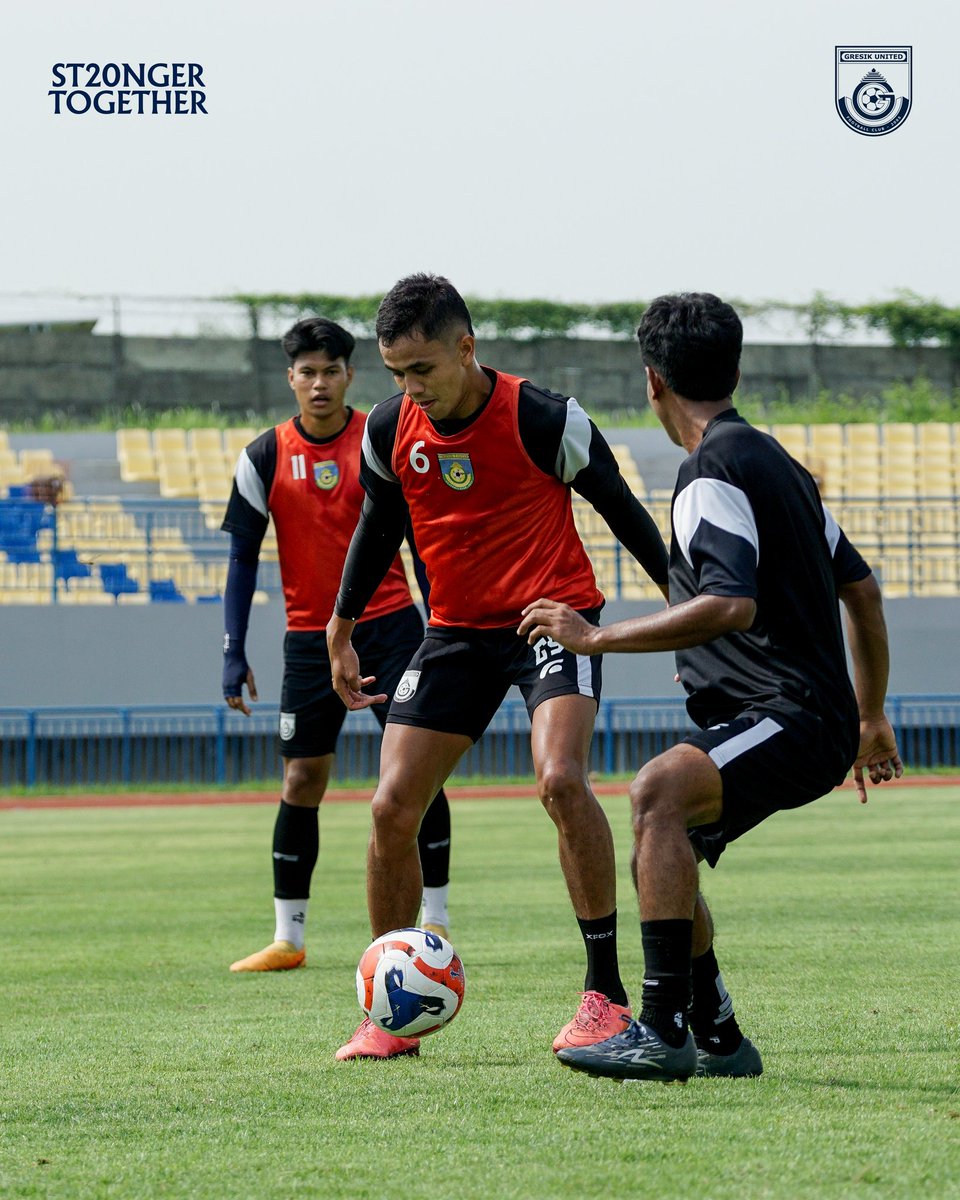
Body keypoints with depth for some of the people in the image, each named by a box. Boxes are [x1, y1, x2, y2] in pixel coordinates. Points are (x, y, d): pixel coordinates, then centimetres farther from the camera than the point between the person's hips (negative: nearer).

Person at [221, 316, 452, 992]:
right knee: (302, 781, 0)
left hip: (390, 623, -1)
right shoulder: (266, 458, 1)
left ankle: (435, 922, 0)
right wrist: (235, 653, -2)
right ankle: (289, 937, 7)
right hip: (310, 638, 1)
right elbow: (244, 558, 4)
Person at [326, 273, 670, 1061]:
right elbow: (379, 525, 15)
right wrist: (342, 631, 21)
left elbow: (622, 510, -4)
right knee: (393, 808, -5)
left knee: (560, 778, -28)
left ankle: (606, 993, -19)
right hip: (456, 631, 5)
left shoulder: (542, 420, -16)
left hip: (554, 617, -5)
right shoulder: (390, 432, -3)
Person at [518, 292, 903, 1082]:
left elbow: (732, 605, -26)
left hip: (792, 719, -11)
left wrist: (596, 637, -20)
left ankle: (664, 1031, -37)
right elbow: (861, 586, 25)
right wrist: (871, 717, 33)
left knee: (658, 792, -30)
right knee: (661, 859, 18)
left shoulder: (715, 471, -12)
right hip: (782, 721, 11)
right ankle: (719, 1042, 26)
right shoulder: (773, 460, 19)